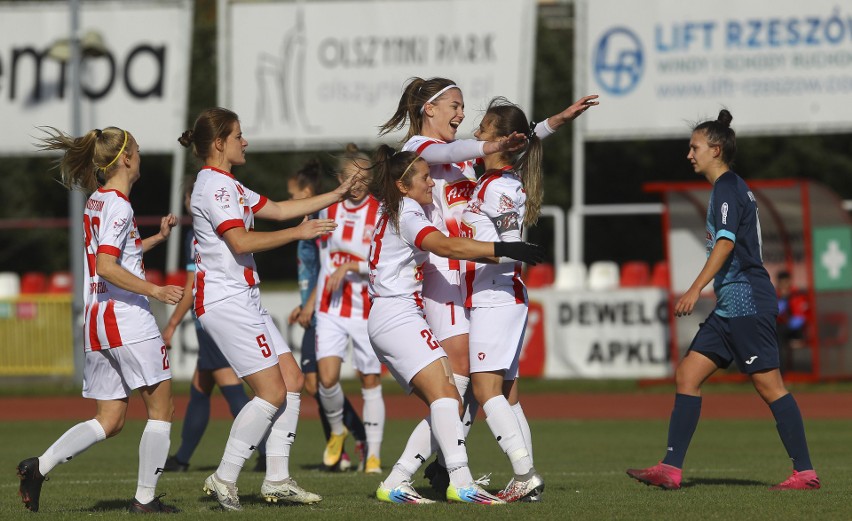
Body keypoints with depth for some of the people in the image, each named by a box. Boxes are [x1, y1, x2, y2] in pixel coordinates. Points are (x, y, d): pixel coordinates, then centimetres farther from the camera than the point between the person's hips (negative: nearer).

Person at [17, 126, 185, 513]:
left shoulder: (96, 201, 15)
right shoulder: (118, 205, -13)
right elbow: (107, 267, -23)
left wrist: (157, 238, 31)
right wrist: (155, 290, -24)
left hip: (97, 319, 9)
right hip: (128, 320, -9)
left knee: (109, 420, 10)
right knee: (161, 408, 3)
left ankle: (40, 466, -4)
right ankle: (145, 498, 3)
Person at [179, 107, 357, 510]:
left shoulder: (227, 185, 20)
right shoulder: (214, 185, -13)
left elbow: (276, 209, 25)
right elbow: (240, 241, -23)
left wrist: (335, 196, 23)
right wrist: (298, 233, -17)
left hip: (243, 299, 11)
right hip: (225, 300, -11)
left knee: (292, 379, 8)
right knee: (271, 392, -11)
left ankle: (277, 479, 9)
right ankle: (224, 478, -5)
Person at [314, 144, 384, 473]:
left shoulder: (381, 212, -6)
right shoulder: (329, 209, 7)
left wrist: (350, 266, -22)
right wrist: (313, 302, 24)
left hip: (369, 310, -3)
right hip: (331, 308, 3)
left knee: (371, 381, 1)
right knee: (327, 377, -12)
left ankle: (373, 455, 10)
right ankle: (337, 431, 16)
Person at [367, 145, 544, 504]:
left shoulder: (393, 212, 21)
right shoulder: (406, 212, -9)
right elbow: (446, 246, -25)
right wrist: (504, 250, -30)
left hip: (385, 322, 10)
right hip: (397, 315, -10)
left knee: (448, 403, 3)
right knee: (444, 393, -22)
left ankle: (394, 484, 0)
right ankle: (461, 482, -35)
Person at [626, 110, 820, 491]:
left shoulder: (727, 188, -10)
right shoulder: (729, 188, 19)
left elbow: (726, 242, -23)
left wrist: (696, 289, -29)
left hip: (746, 301, -10)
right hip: (730, 307, 10)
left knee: (769, 385, -8)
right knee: (687, 375, 5)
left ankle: (805, 472, -5)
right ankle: (671, 469, 3)